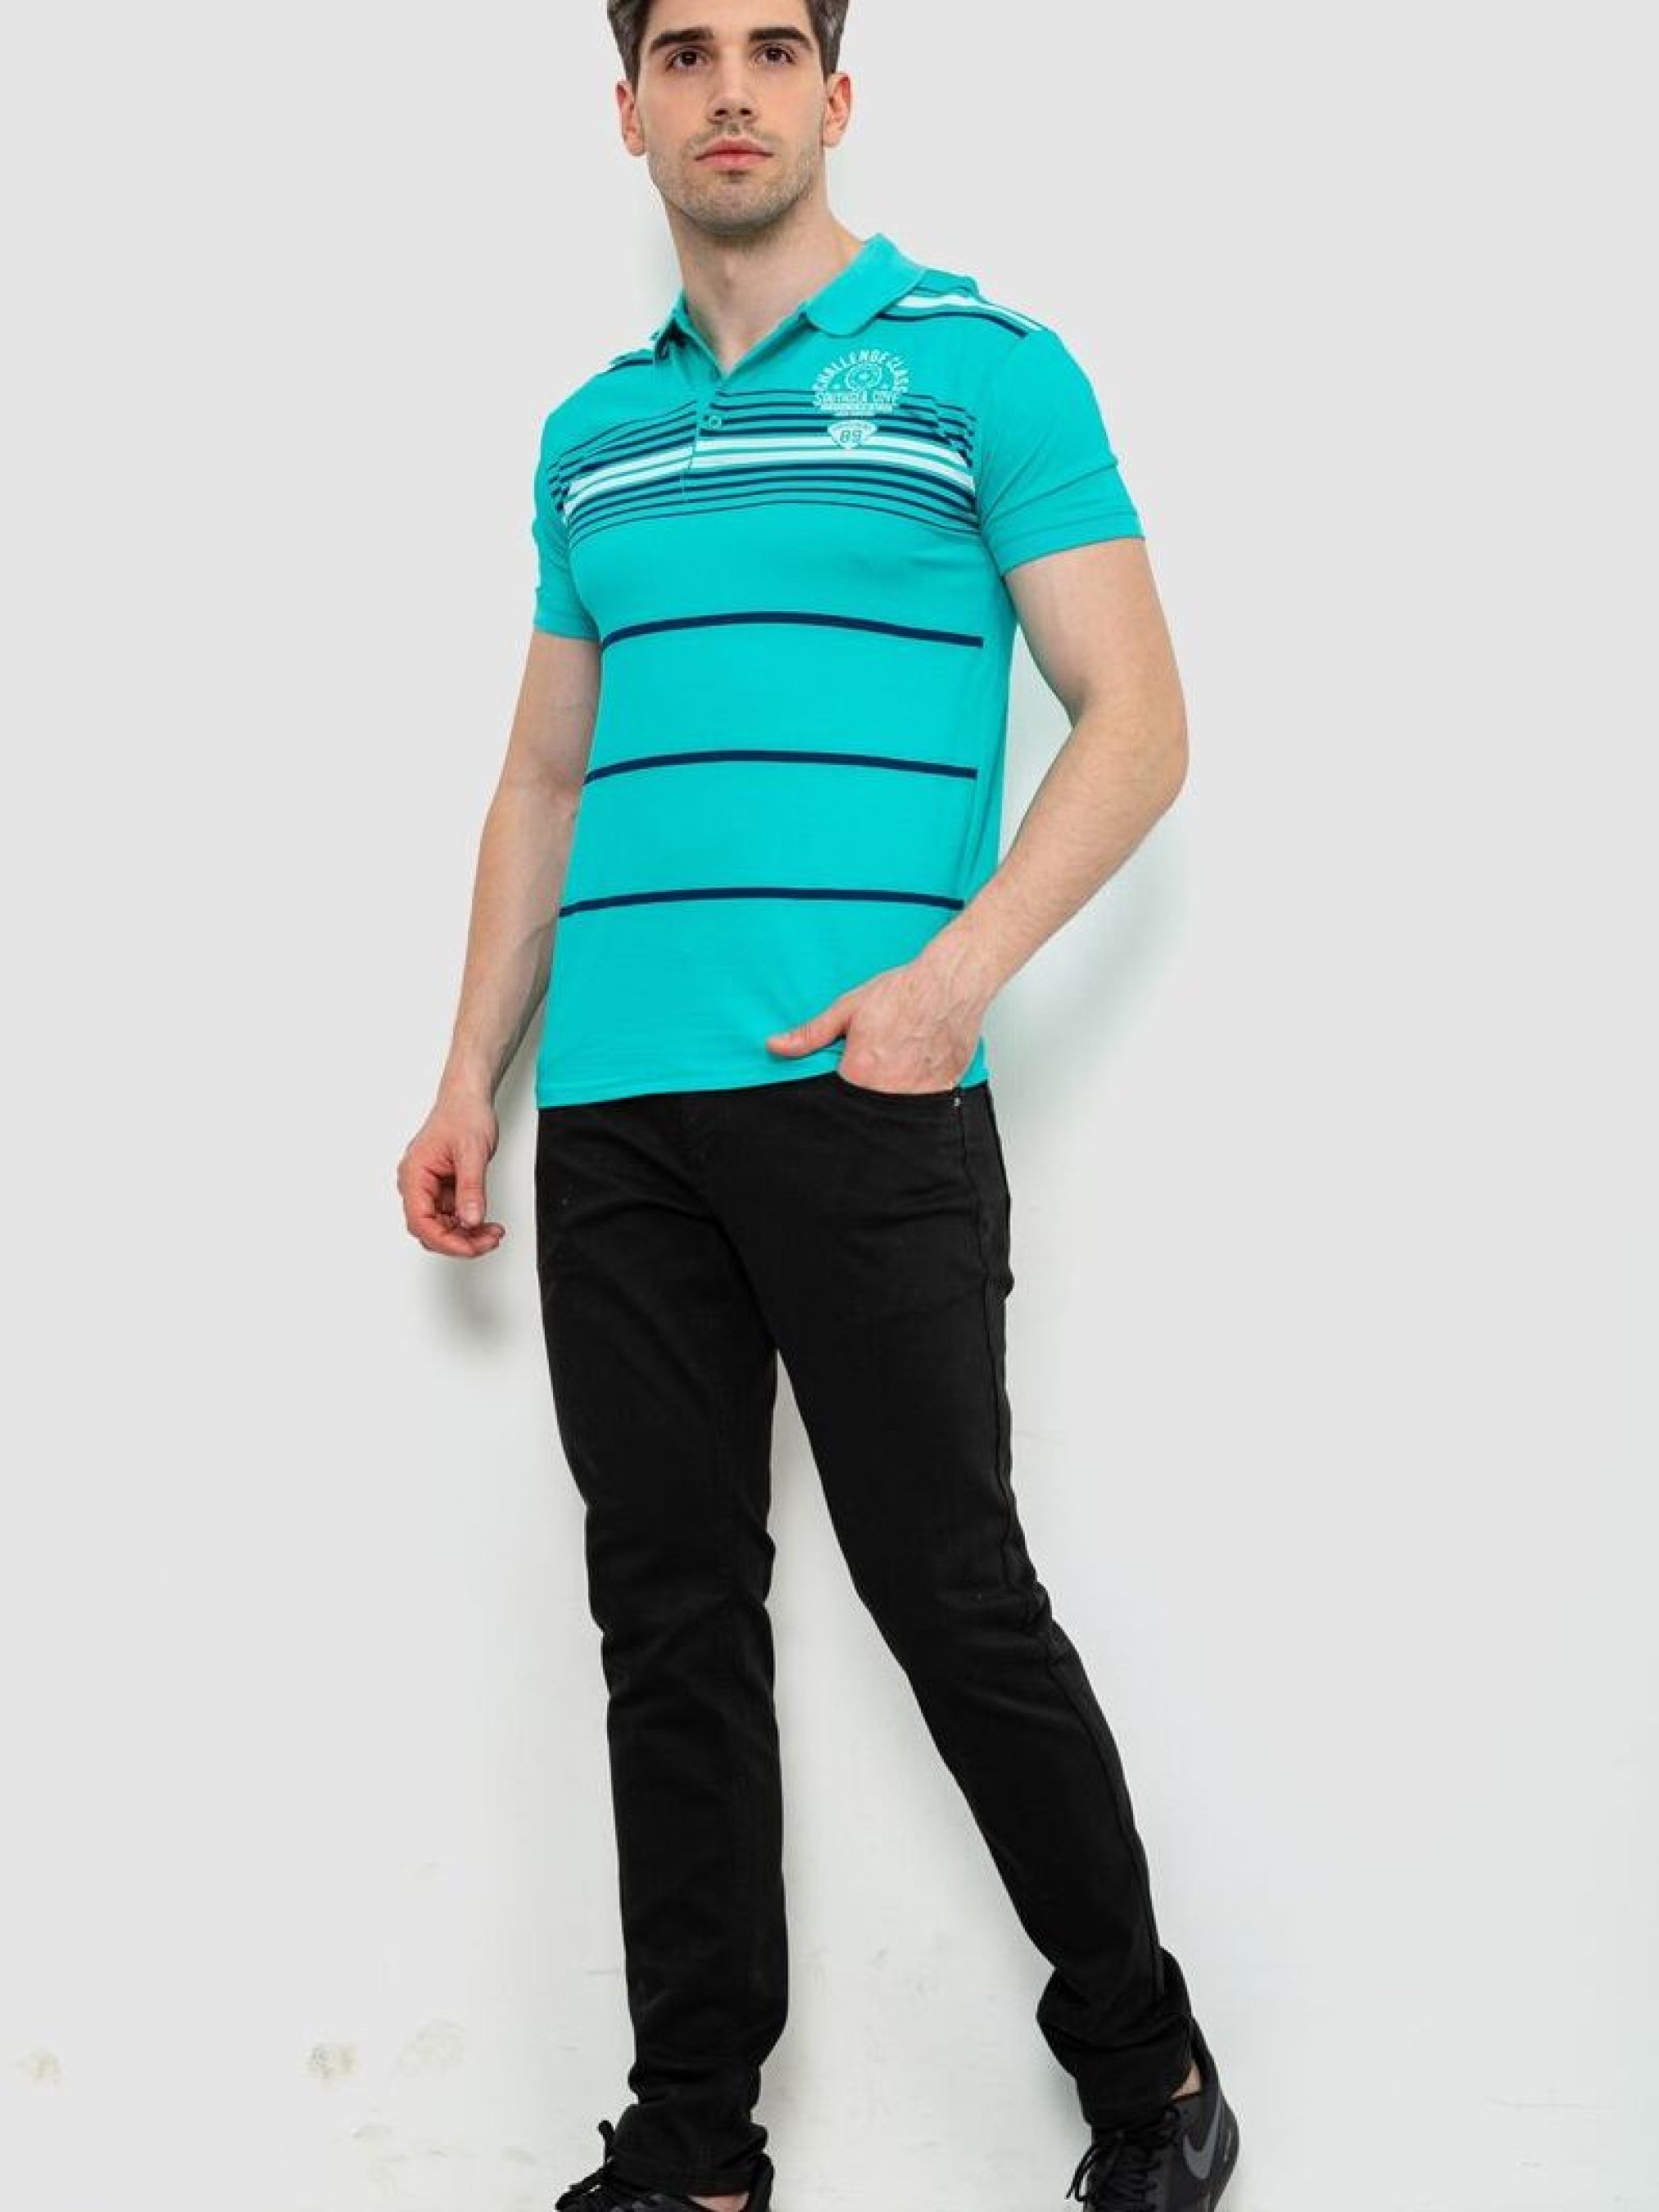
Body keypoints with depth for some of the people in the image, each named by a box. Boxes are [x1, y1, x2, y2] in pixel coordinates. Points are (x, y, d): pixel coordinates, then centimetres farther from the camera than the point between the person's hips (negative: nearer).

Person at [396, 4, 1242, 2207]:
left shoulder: (981, 364, 2)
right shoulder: (594, 431, 18)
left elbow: (1137, 723, -4)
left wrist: (954, 973, -17)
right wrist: (471, 1081, 15)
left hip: (864, 1099, -5)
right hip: (609, 1114, 5)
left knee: (956, 1599, -1)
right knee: (671, 1617, 7)